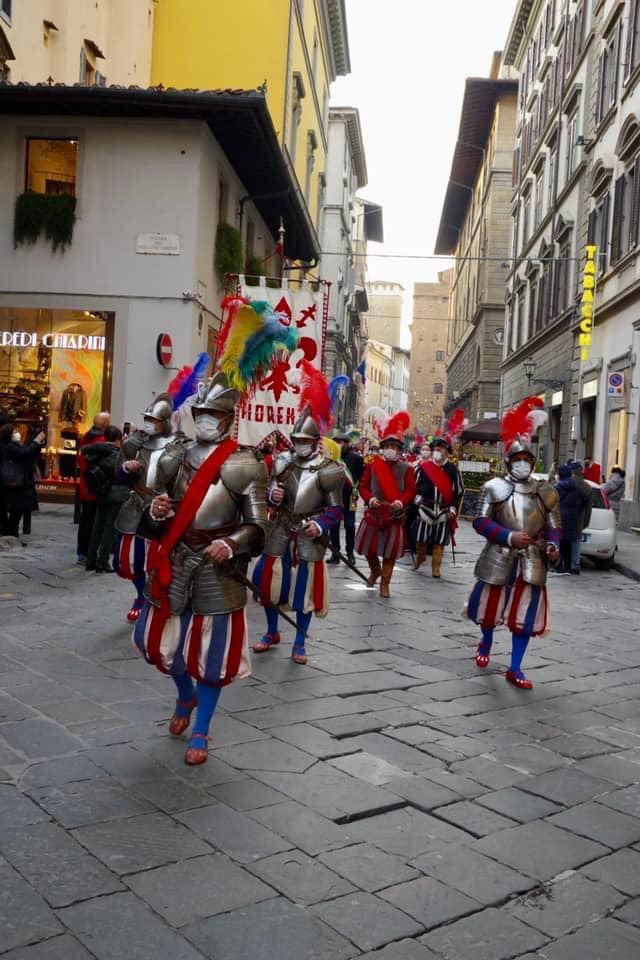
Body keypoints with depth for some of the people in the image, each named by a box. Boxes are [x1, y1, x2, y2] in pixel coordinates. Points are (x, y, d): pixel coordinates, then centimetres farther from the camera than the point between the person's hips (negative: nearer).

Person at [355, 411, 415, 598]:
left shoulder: (407, 469, -2)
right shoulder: (372, 465, 1)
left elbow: (411, 491, -5)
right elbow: (363, 486, 0)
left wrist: (400, 502, -24)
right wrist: (370, 499, -19)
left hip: (395, 516, -1)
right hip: (373, 513, 2)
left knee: (390, 552, 3)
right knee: (368, 547, 10)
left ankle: (385, 583, 16)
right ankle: (375, 570, 39)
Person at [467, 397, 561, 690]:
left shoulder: (546, 492, 4)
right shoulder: (494, 487, -4)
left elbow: (554, 526, 9)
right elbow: (481, 522, -8)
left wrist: (552, 545, -12)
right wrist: (509, 536, -21)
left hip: (532, 563, 2)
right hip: (499, 559, -2)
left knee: (525, 615, 3)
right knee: (491, 606, 13)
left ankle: (515, 669, 15)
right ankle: (486, 644, 46)